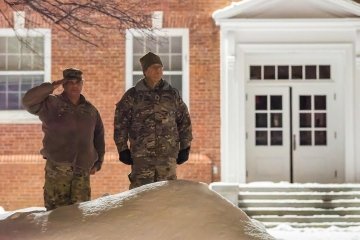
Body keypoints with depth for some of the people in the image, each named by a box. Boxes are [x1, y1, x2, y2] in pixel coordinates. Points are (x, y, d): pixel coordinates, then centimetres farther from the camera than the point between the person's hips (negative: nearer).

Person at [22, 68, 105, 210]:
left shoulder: (90, 110, 15)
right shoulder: (51, 104, 3)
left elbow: (99, 137, 21)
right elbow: (28, 101, -13)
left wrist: (98, 162, 16)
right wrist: (50, 87, -14)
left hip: (83, 170, 4)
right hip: (57, 169, -3)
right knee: (57, 210, -7)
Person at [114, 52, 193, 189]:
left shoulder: (172, 94, 9)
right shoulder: (132, 95, 2)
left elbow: (184, 121, 15)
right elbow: (120, 122, 4)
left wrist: (185, 147, 11)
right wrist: (123, 149, 0)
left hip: (168, 154, 2)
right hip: (141, 155, -2)